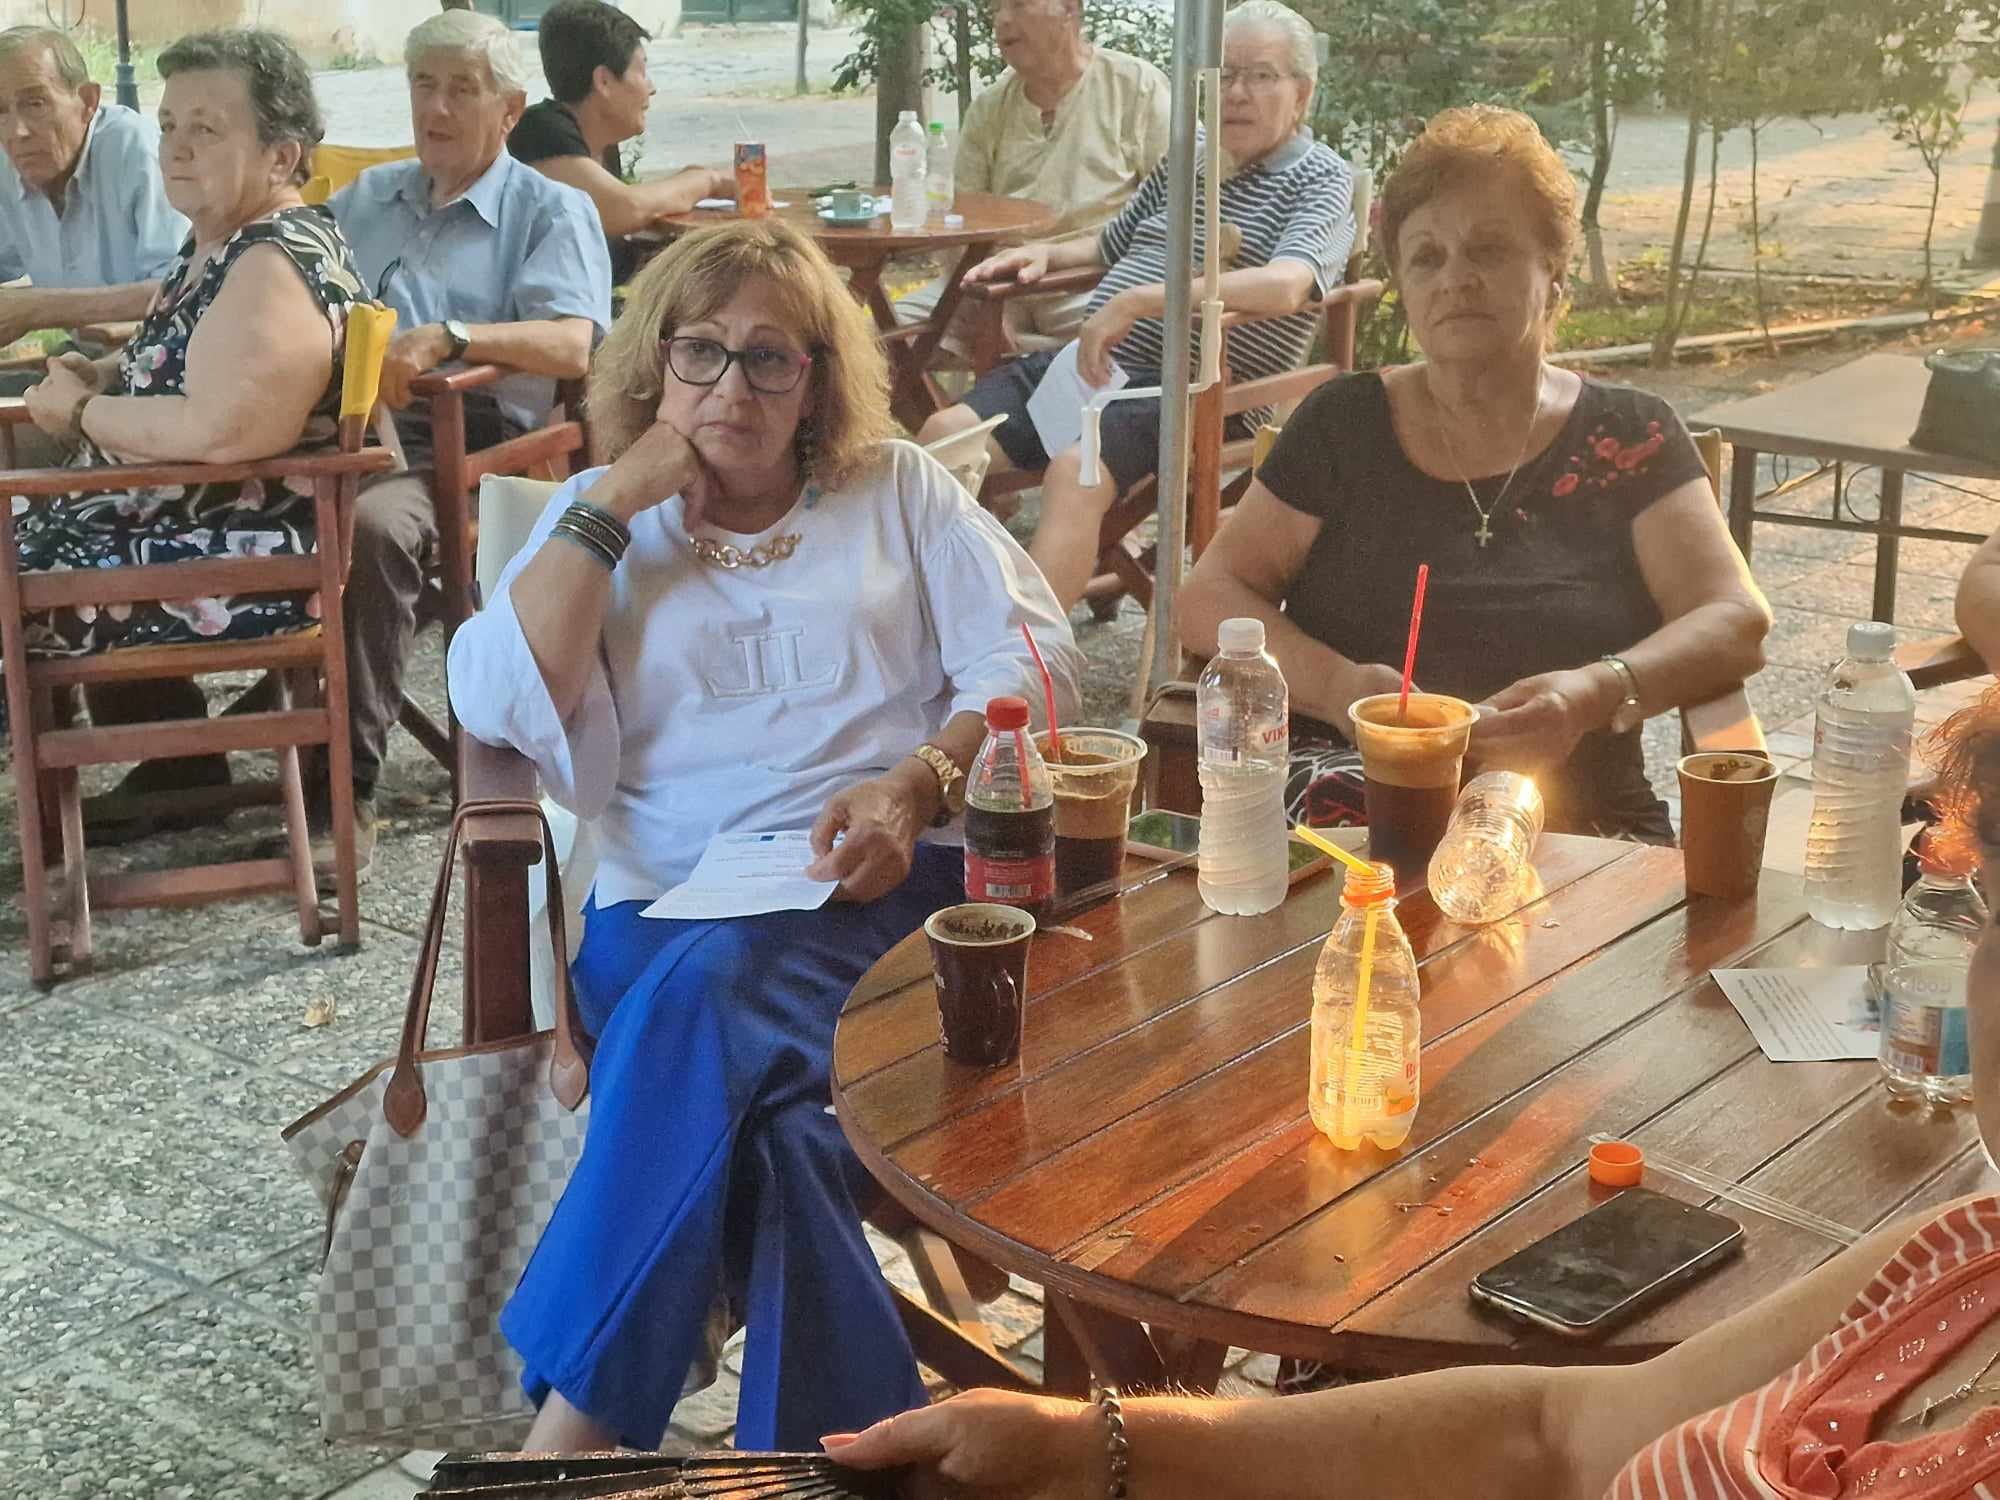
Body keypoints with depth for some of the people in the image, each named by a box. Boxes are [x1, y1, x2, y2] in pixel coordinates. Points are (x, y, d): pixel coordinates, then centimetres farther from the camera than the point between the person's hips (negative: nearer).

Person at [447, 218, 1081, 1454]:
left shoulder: (899, 486, 20)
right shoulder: (595, 523, 21)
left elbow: (1032, 657, 7)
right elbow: (500, 706, 4)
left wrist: (914, 788, -12)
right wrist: (616, 505, 2)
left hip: (891, 883, -1)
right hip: (670, 908, 2)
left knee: (709, 992, -35)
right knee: (773, 1112, -35)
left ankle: (572, 1425, -34)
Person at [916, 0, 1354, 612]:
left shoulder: (1320, 178, -1)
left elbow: (1284, 286, -22)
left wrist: (1135, 303, -28)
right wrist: (1045, 254, 12)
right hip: (1090, 359, 7)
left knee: (1073, 473, -35)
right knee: (943, 434, -12)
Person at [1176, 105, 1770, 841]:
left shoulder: (1628, 438, 11)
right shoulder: (1344, 423, 12)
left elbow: (1738, 625, 2)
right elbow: (1210, 597, 7)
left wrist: (1600, 693, -19)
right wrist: (1333, 684, -14)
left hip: (1575, 830, 1)